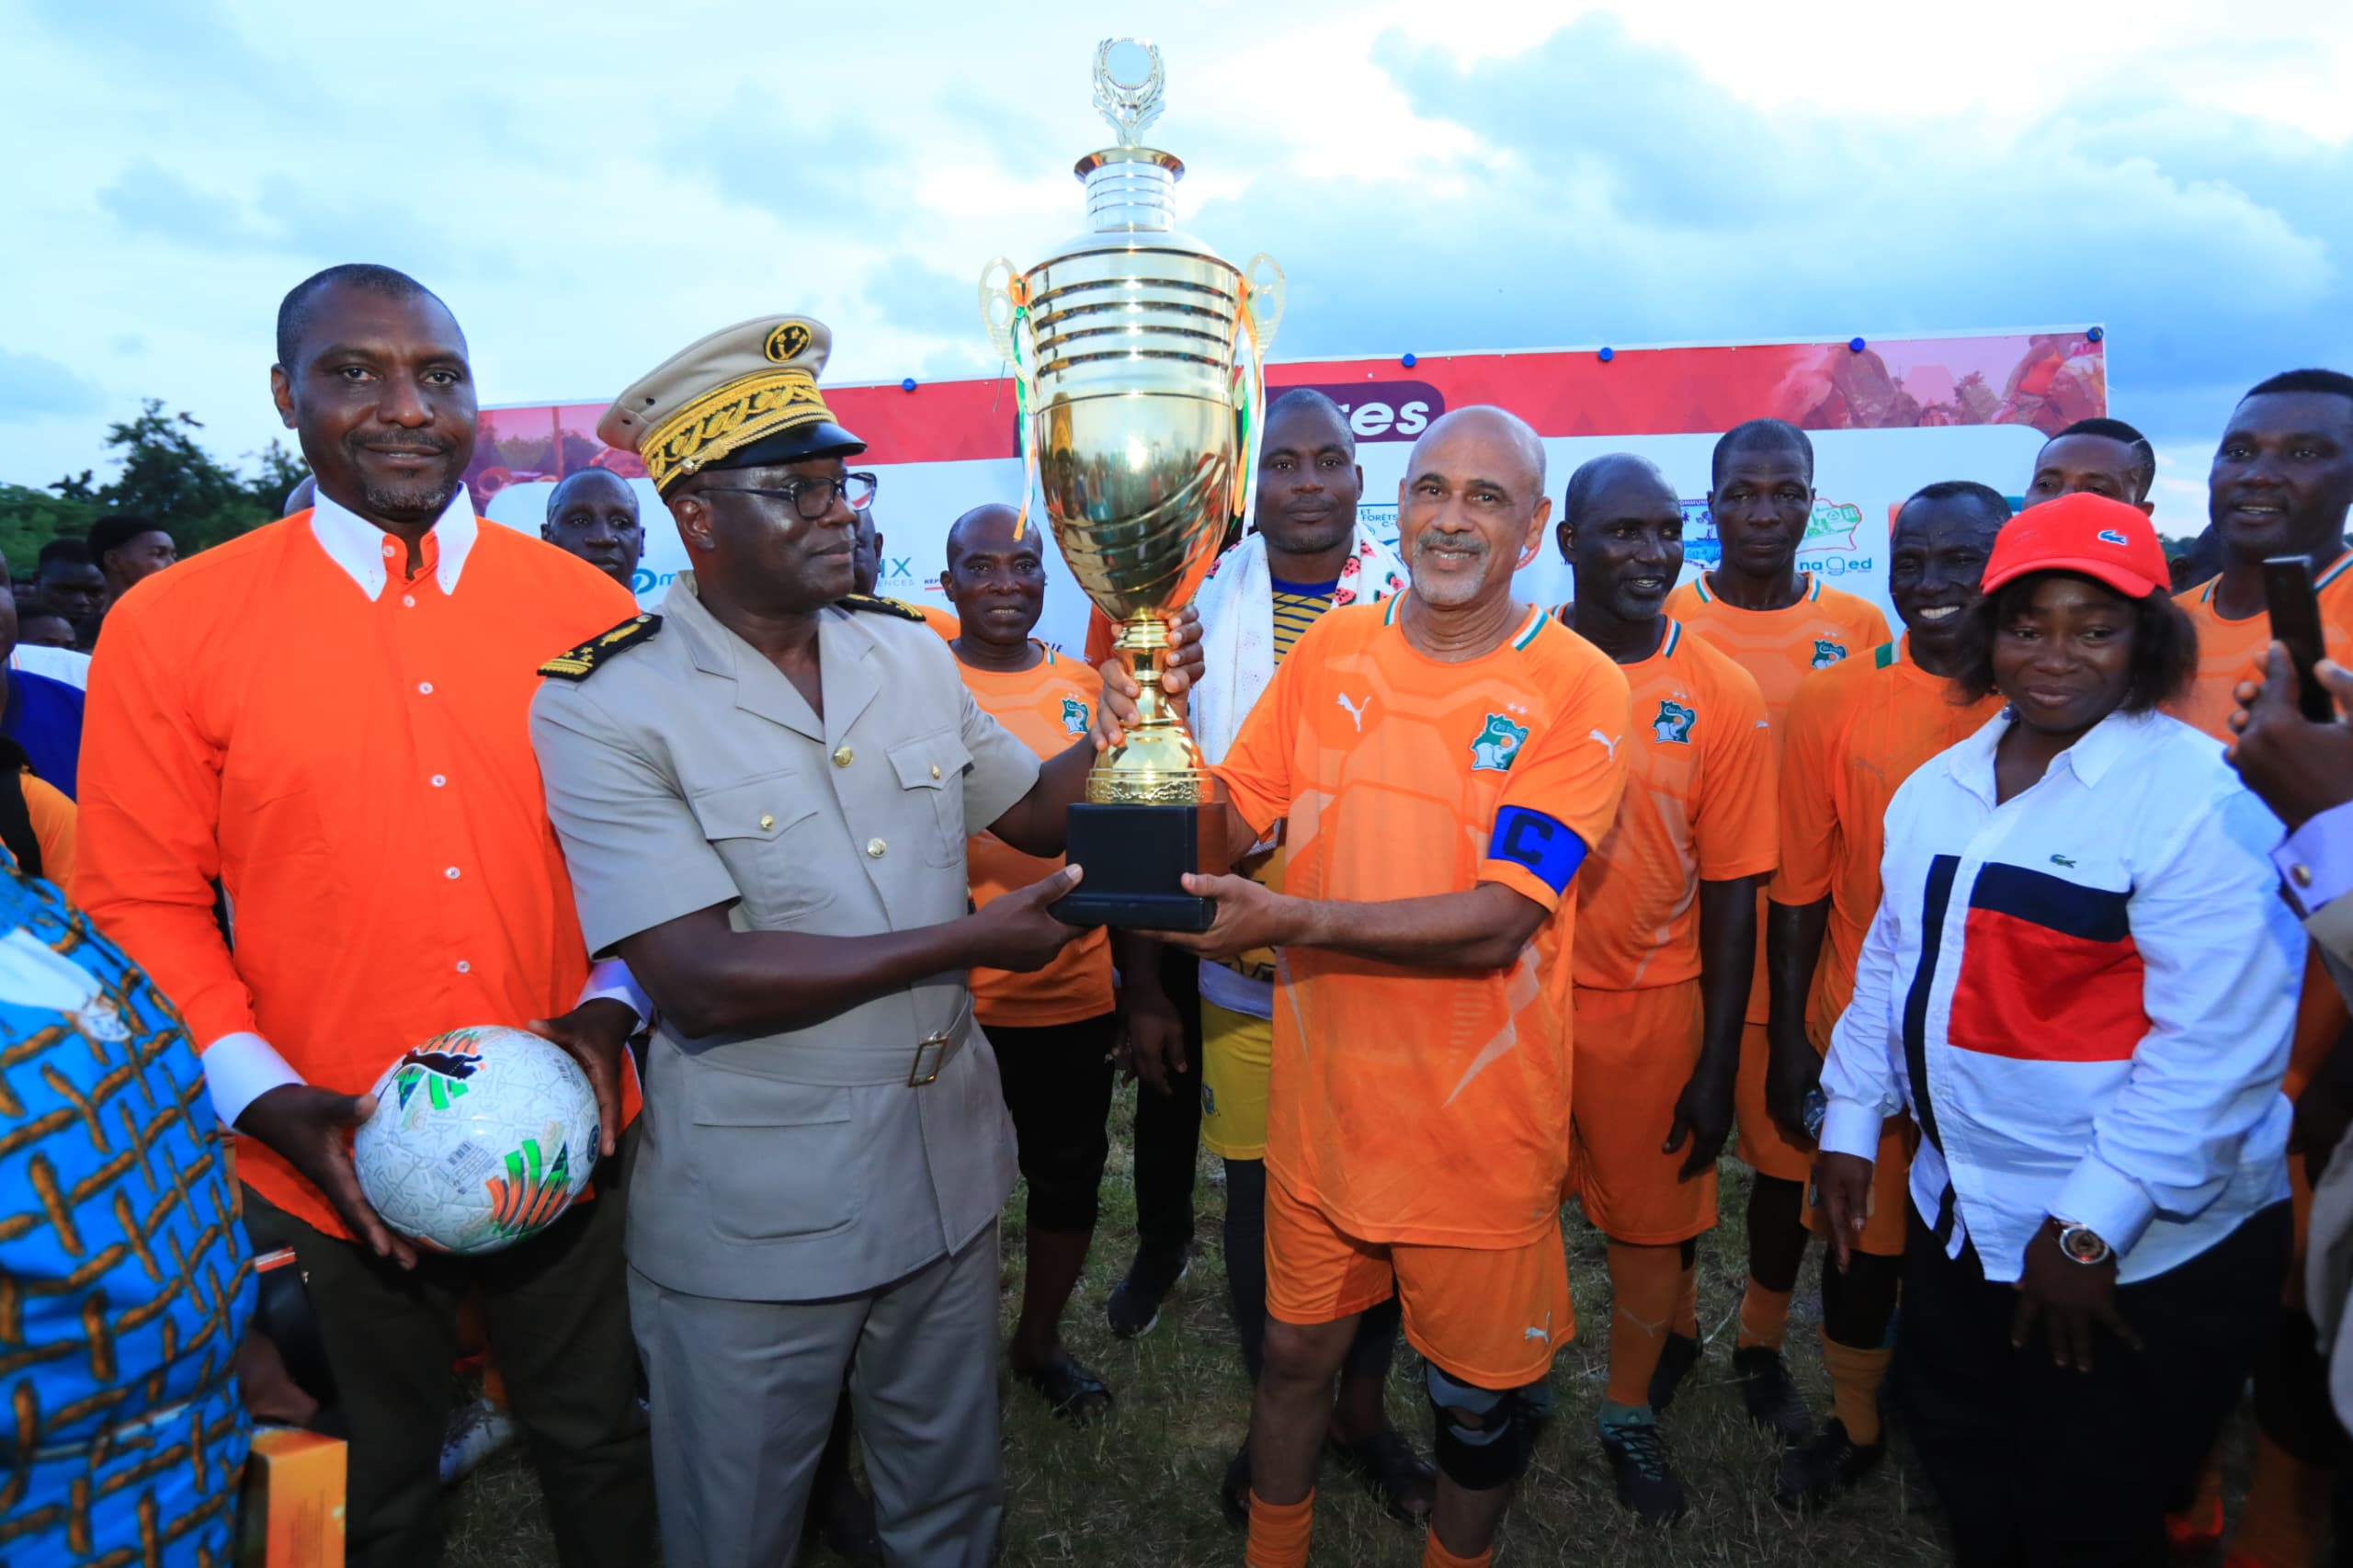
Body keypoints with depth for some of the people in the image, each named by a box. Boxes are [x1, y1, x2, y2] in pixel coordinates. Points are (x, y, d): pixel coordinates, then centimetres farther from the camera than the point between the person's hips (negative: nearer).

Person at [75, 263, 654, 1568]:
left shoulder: (586, 607, -4)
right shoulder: (169, 627, -7)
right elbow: (142, 902, -4)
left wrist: (608, 1009, -10)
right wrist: (268, 1095, -13)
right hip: (330, 1168, 0)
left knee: (595, 1441, 22)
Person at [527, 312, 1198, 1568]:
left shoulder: (912, 653, 0)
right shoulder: (607, 707, -17)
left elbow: (1034, 808, 11)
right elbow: (702, 980, -25)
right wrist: (966, 942, -22)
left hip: (949, 1167, 5)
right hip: (752, 1222, -4)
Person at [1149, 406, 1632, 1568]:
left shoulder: (1577, 687, -13)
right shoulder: (1331, 648, 0)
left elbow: (1498, 919, -21)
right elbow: (1228, 824, 2)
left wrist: (1295, 922, -31)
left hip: (1478, 1122, -3)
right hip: (1322, 1099, 3)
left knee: (1479, 1394, 17)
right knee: (1295, 1354, 21)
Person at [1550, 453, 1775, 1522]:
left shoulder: (1722, 695, -5)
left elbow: (1730, 891, -2)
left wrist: (1716, 1064, -2)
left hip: (1649, 1006, 1)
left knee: (1653, 1221, 15)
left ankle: (1629, 1413, 40)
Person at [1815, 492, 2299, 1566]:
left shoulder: (2204, 799, -18)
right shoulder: (1938, 790, 4)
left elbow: (2215, 1043, -22)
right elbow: (1890, 961, 11)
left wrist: (2091, 1226, -21)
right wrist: (1851, 1118, 9)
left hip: (2148, 1250, -6)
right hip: (1960, 1217, 6)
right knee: (1965, 1478, 23)